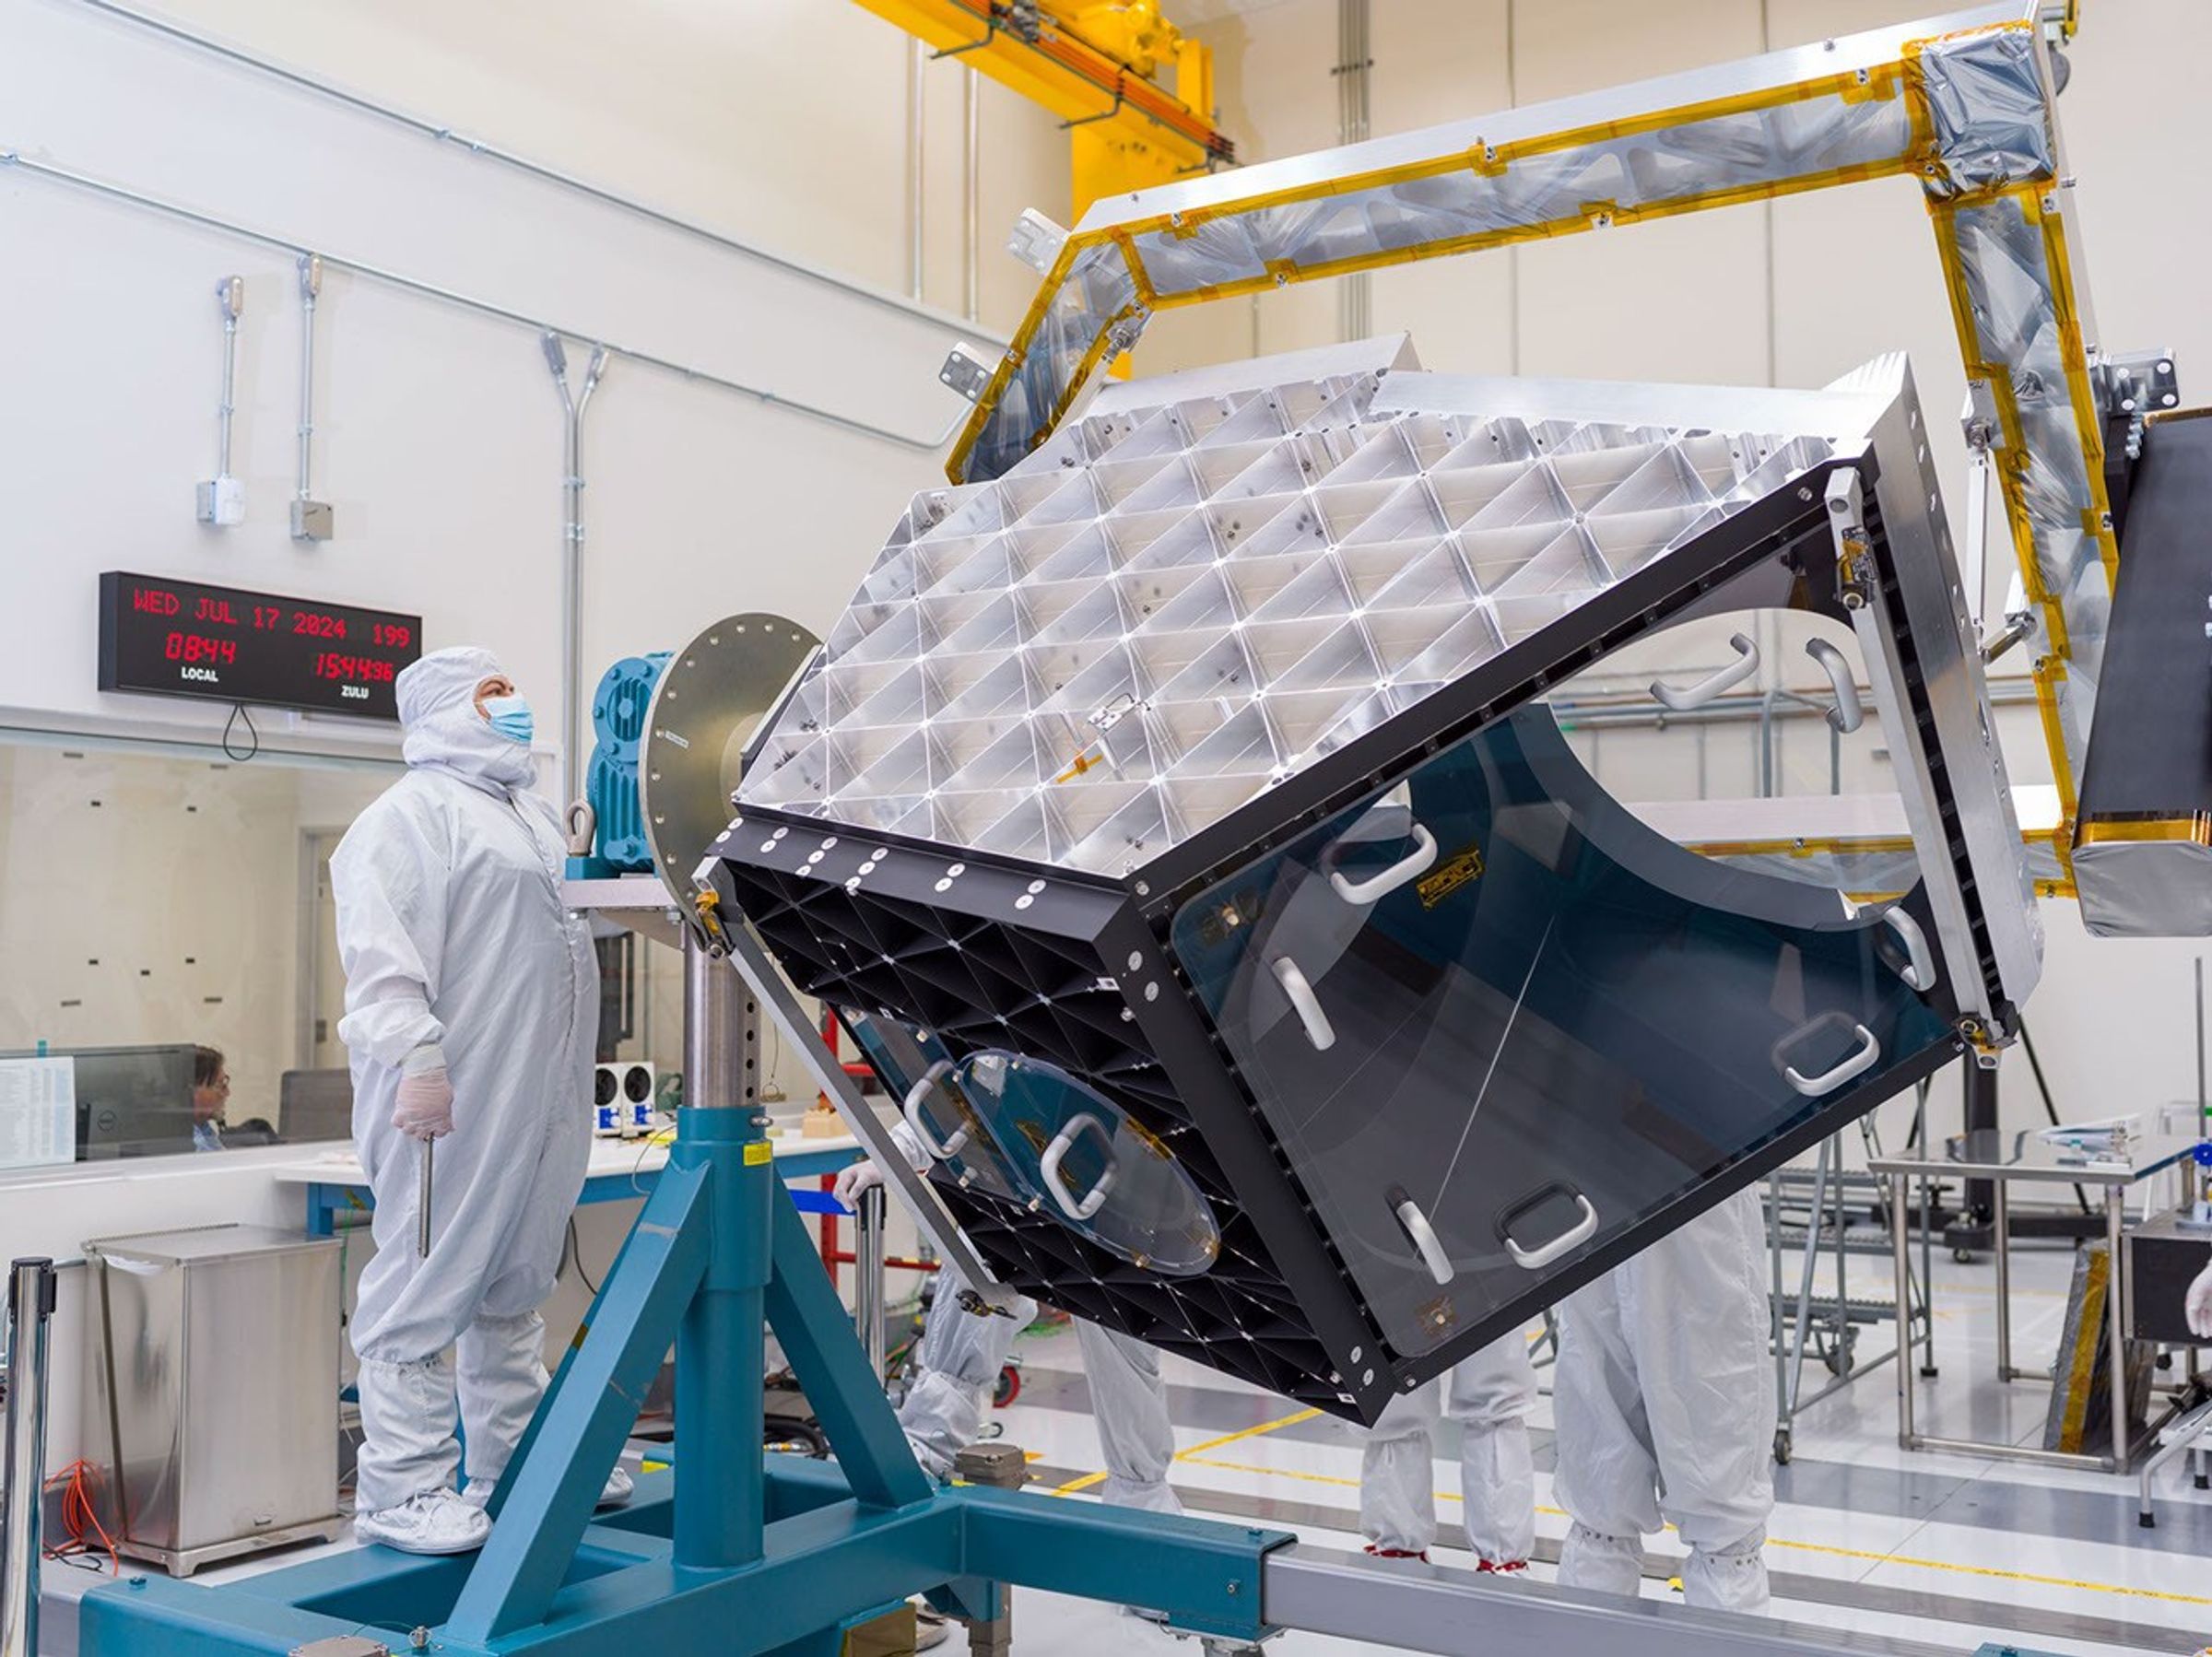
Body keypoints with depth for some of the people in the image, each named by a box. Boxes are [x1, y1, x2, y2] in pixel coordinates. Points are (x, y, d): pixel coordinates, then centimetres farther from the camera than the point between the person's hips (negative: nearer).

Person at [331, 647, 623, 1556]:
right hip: (452, 1103, -9)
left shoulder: (535, 815, 24)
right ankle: (403, 1493, 3)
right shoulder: (412, 812, -7)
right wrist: (415, 1055, -28)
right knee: (429, 1290, -4)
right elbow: (381, 947, -18)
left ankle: (516, 1464, 26)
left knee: (514, 1289, 16)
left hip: (539, 1104, 9)